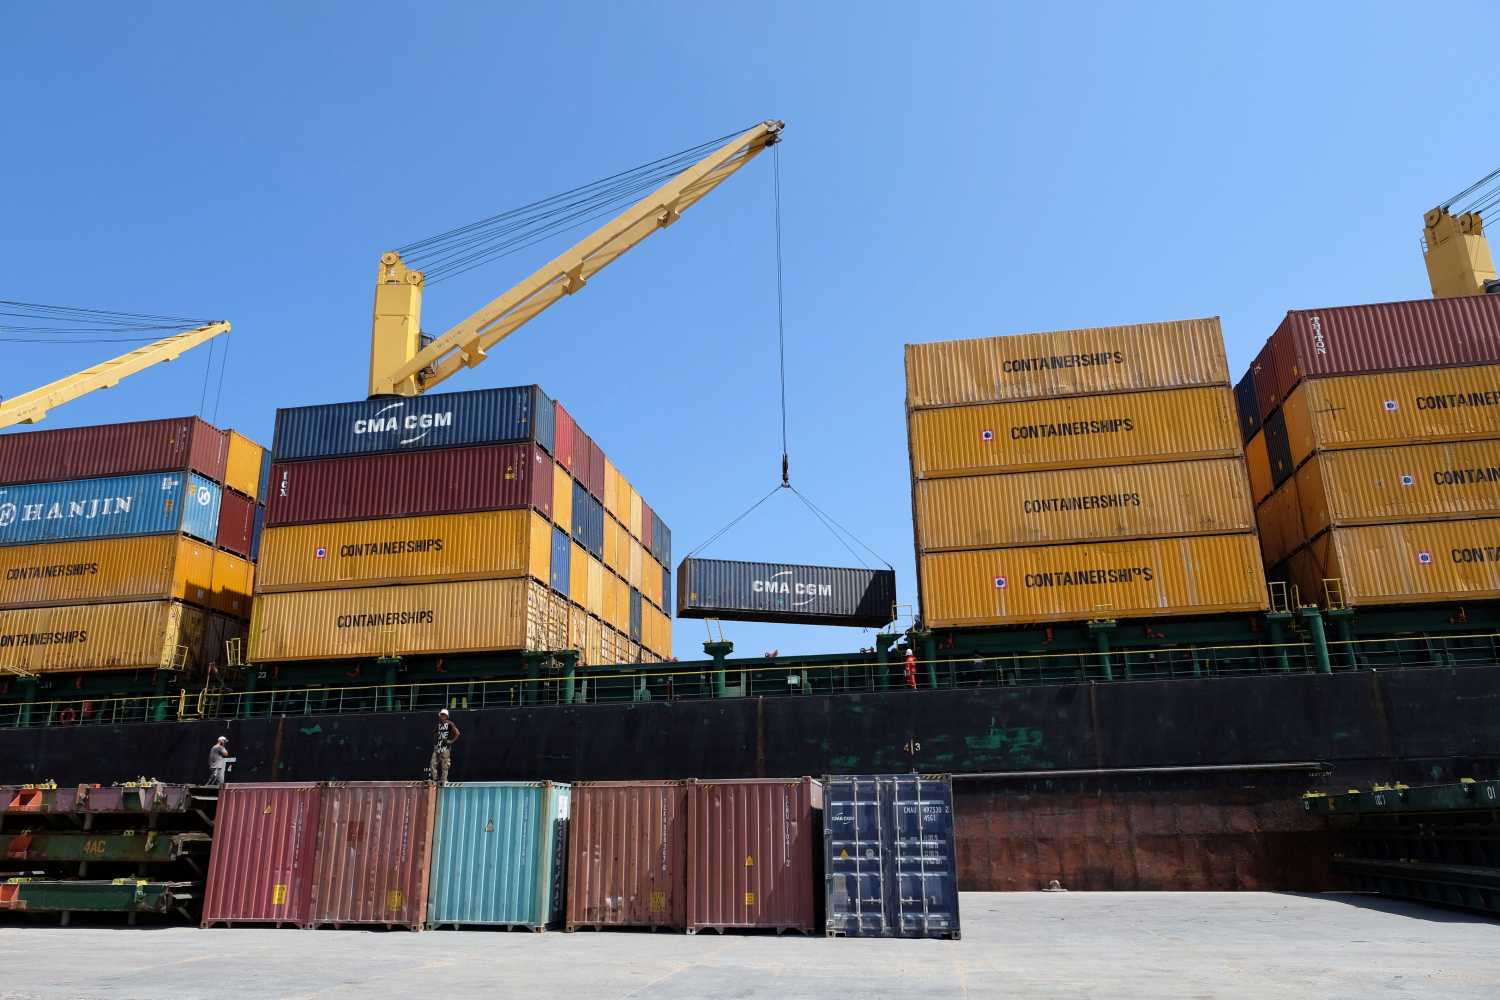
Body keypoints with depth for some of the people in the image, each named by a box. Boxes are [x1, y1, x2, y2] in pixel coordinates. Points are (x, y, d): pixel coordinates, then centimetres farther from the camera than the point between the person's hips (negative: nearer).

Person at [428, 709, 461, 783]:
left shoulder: (449, 724, -6)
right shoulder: (438, 724, 14)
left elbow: (457, 733, -11)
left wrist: (451, 741, -11)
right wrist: (435, 741, 14)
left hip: (445, 747, -7)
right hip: (437, 747, 7)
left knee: (445, 766, -5)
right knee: (433, 763, 2)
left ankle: (444, 781, 0)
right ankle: (436, 780, 9)